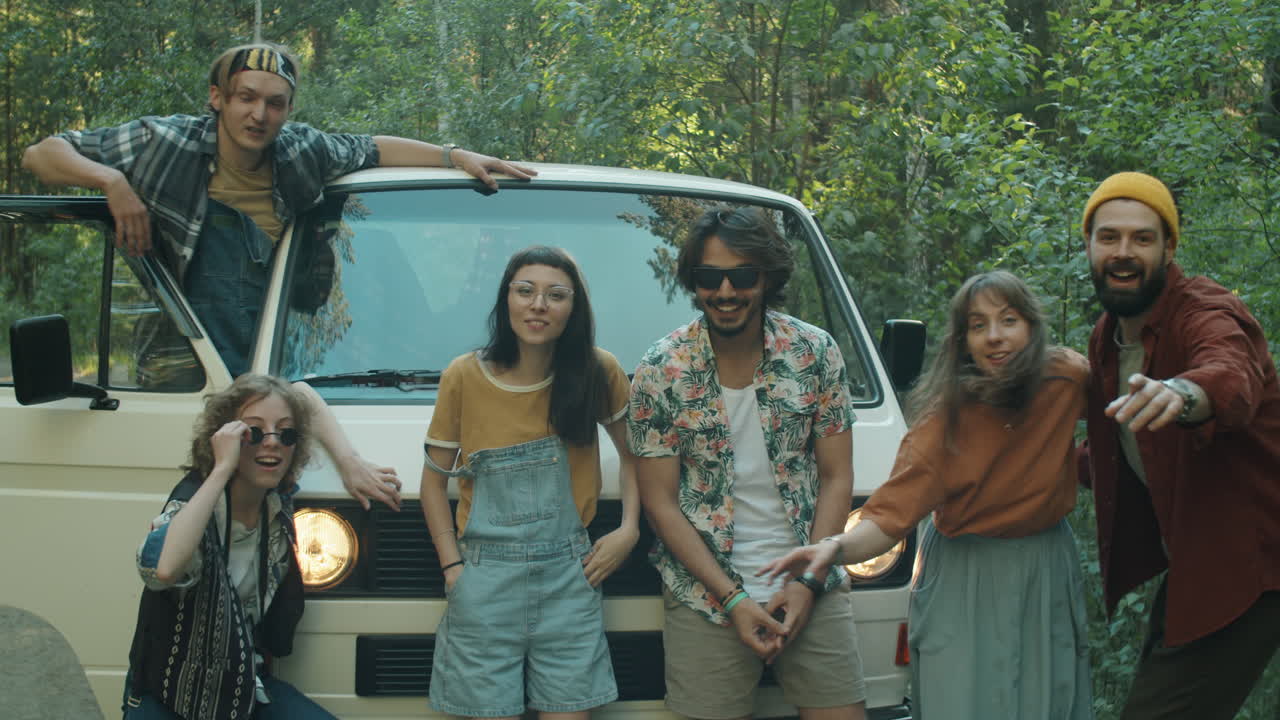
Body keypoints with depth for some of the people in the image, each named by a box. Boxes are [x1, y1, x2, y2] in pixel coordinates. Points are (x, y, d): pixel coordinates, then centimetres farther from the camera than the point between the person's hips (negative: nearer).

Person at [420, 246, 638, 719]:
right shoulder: (464, 377, -3)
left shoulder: (599, 373, -1)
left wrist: (629, 530, 1)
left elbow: (632, 453, 14)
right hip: (486, 583, -1)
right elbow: (434, 479, 6)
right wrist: (451, 567, -2)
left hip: (570, 578, 1)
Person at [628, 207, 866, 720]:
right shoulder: (662, 370, -5)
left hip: (811, 591, 2)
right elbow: (660, 503, -4)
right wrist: (733, 599, -10)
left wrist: (808, 582, -7)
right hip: (706, 597, -1)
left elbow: (836, 479, 3)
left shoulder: (816, 353, 0)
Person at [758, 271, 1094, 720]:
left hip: (1046, 579, 3)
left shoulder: (1066, 379, -11)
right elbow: (891, 516, -22)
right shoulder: (944, 417, -17)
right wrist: (837, 548, -40)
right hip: (964, 582, -3)